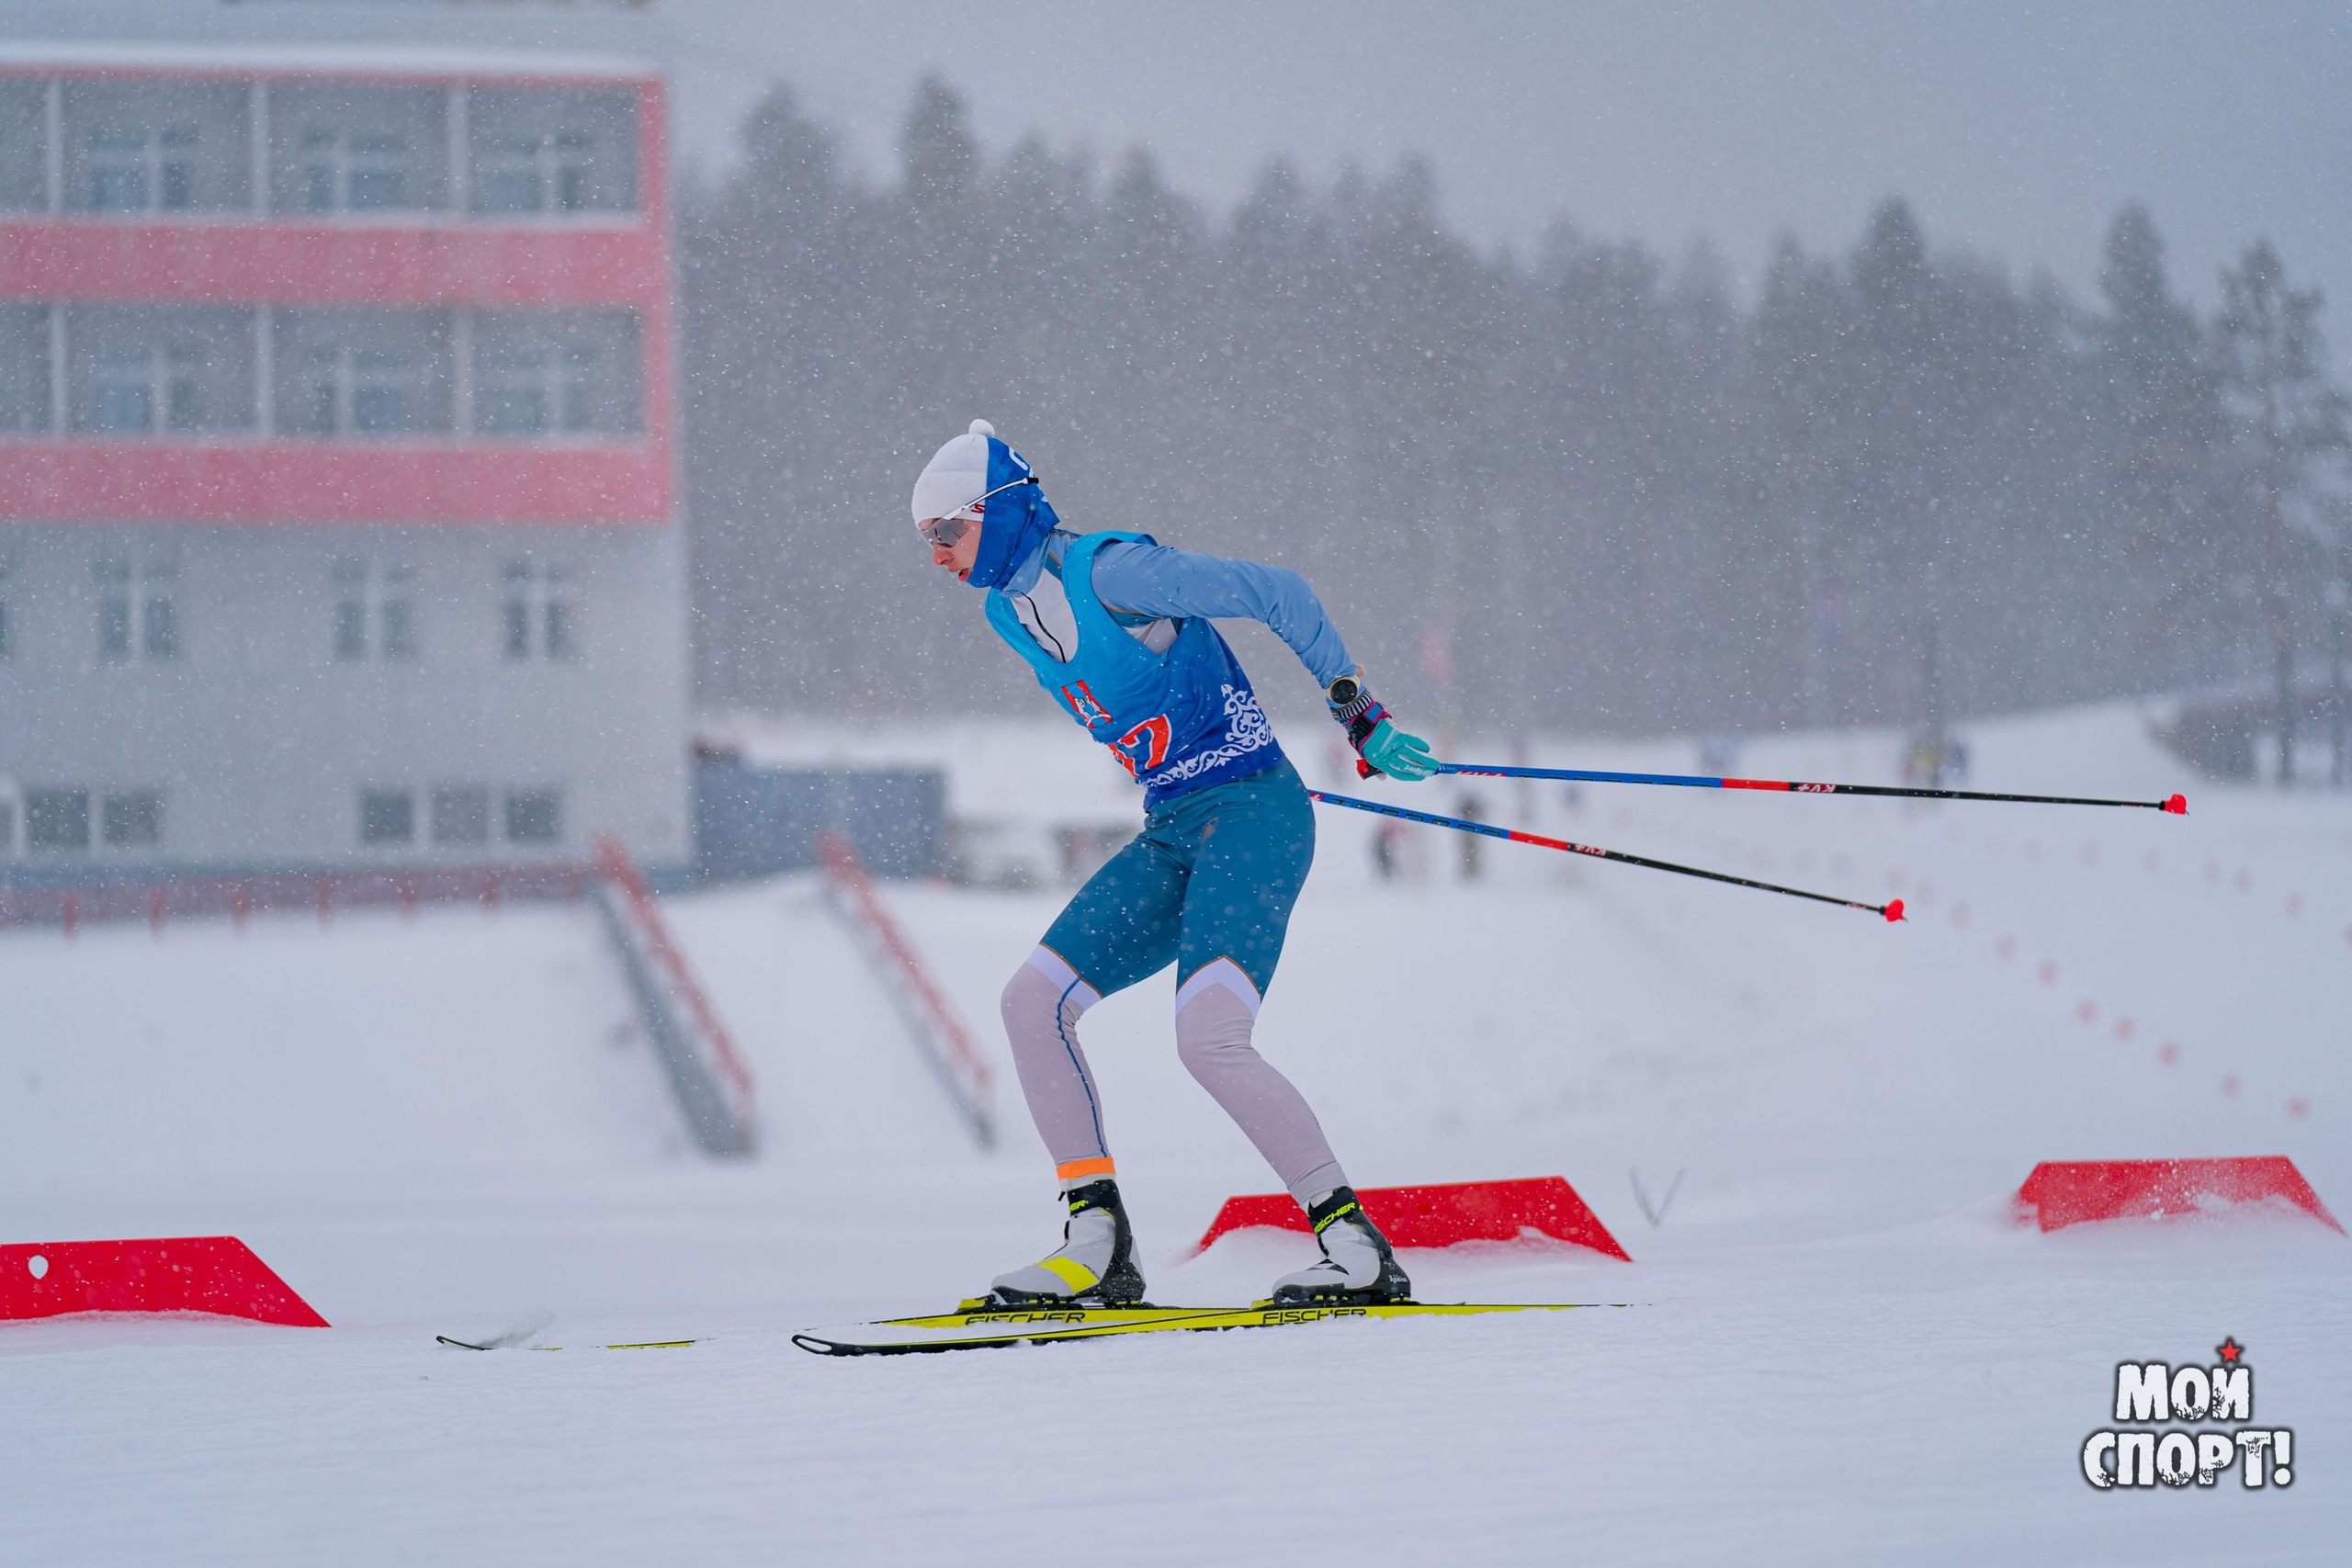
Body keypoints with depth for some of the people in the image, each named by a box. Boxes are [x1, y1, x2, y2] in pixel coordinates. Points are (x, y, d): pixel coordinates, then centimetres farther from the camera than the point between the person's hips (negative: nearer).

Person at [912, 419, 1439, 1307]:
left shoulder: (1109, 572, -15)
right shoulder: (1011, 612, 12)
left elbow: (1277, 596, -14)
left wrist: (1357, 711, -11)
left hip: (1254, 816, -9)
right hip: (1174, 834, 9)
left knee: (1209, 1040, -23)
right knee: (1033, 1001, -2)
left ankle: (1356, 1244, -16)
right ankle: (1098, 1247, 1)